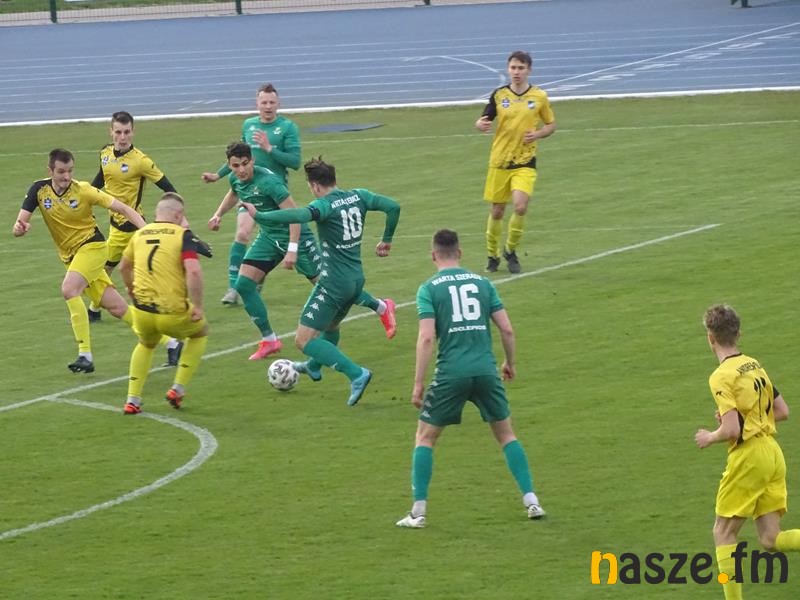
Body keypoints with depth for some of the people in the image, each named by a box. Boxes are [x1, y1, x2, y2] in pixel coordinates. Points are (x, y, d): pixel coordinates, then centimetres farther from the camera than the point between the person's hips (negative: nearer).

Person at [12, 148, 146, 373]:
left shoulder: (83, 191, -15)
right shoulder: (39, 190, -6)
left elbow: (122, 208, -13)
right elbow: (20, 224, -7)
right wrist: (19, 227, -32)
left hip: (92, 246, -5)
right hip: (70, 255, 5)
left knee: (69, 289, -29)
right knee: (116, 307, 4)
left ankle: (86, 355, -25)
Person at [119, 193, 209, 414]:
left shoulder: (140, 235, 9)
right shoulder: (183, 235, -6)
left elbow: (124, 267, 26)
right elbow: (193, 271, -21)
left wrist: (131, 287, 45)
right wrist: (197, 306, -12)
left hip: (142, 312, 4)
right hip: (173, 313, -4)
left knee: (146, 344, 36)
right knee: (200, 332, 29)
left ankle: (132, 400, 24)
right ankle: (178, 389, 22)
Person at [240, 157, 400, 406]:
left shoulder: (324, 205, -18)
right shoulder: (358, 197, 3)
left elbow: (298, 215, -37)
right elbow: (393, 206, 6)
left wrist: (259, 216, -36)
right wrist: (386, 240, 19)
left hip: (333, 282, -9)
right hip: (356, 280, 9)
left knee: (303, 340, -6)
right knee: (331, 324, 34)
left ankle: (356, 374, -16)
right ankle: (314, 367, 60)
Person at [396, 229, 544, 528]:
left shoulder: (429, 289, 0)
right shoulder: (482, 282, 10)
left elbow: (427, 337, -10)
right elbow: (507, 329, 6)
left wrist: (418, 383, -7)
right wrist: (510, 363, 23)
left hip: (450, 373, -3)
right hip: (486, 370, 3)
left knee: (425, 437, 12)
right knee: (506, 434, 19)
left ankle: (418, 511, 5)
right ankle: (531, 501, 13)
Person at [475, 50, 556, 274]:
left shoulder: (539, 97, 0)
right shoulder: (499, 95, 1)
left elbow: (551, 124, 12)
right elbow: (483, 121, 6)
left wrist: (537, 134, -9)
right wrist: (481, 125, -19)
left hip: (525, 163, -1)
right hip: (499, 161, 1)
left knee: (520, 206, -19)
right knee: (496, 211, 6)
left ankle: (510, 250, 3)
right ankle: (492, 255, 26)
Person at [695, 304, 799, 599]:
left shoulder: (722, 377, -13)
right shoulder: (755, 366, 12)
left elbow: (731, 430, -19)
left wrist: (709, 437, 0)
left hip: (748, 456, -7)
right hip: (773, 452, 7)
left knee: (723, 533, 7)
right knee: (770, 539, 6)